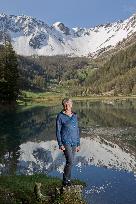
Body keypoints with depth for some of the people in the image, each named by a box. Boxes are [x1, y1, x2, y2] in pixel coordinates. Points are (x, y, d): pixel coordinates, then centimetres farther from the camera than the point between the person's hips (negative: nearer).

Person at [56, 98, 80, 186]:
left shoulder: (75, 115, 8)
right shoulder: (60, 116, -8)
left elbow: (77, 130, 13)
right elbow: (58, 131, -6)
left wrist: (78, 144, 12)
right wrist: (60, 144, -14)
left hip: (74, 142, 5)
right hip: (66, 142, -5)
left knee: (70, 162, 11)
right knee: (70, 161, -13)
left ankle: (68, 180, 25)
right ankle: (65, 180, 5)